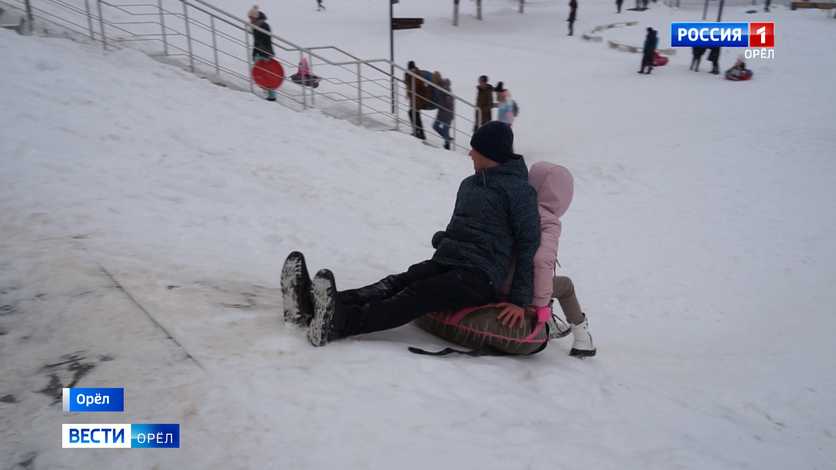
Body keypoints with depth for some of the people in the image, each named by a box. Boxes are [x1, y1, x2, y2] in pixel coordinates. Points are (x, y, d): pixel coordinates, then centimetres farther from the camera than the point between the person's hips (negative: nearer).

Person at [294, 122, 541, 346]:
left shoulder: (520, 190, -3)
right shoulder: (469, 184, 22)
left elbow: (528, 244, -8)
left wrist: (520, 301, -14)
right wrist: (442, 240, 6)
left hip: (479, 276, -7)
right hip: (445, 262, 7)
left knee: (417, 296, -28)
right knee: (396, 284, -18)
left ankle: (339, 322, -46)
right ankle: (322, 308, -36)